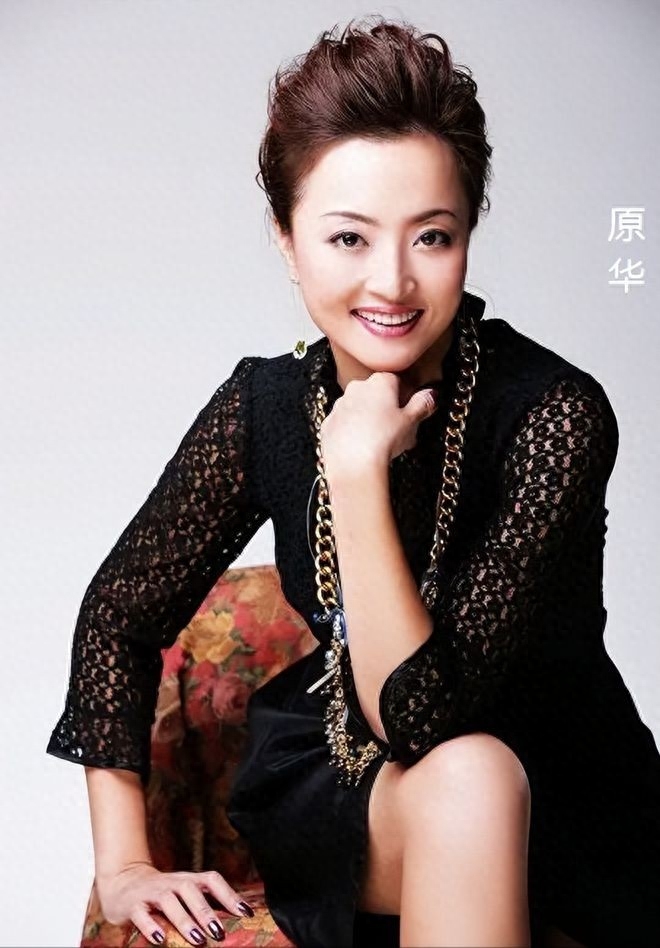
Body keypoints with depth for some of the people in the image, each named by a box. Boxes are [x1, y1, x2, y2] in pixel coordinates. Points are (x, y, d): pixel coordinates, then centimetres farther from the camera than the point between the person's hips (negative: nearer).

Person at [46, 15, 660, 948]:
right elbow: (119, 613, 0)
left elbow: (421, 713, -26)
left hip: (555, 804, -1)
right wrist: (122, 864, -5)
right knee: (460, 780, -31)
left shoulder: (552, 413, -22)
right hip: (335, 785, 1)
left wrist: (359, 469, -32)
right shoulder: (265, 406, -11)